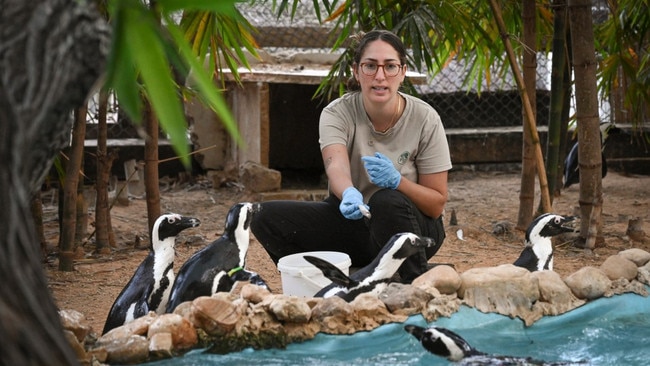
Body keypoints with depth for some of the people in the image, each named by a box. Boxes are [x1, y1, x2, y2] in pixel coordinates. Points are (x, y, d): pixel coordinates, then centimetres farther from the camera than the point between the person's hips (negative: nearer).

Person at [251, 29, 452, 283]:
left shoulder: (424, 119, -13)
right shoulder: (337, 114, -11)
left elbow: (437, 204, -10)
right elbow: (336, 167, -32)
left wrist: (398, 181, -31)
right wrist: (349, 194, -56)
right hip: (351, 222, 2)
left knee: (387, 202, -36)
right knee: (267, 217, -19)